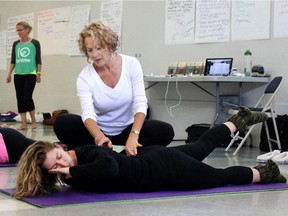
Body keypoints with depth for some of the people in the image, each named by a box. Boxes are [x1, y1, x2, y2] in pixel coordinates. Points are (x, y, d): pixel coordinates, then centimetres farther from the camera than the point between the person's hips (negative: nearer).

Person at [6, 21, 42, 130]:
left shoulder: (35, 43, -1)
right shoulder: (16, 44, 10)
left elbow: (38, 60, -1)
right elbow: (13, 60, 14)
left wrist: (39, 73, -6)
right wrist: (9, 74, 9)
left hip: (30, 74, -5)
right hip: (18, 74, 5)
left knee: (27, 97, -11)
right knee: (20, 98, 2)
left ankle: (33, 121, 5)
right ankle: (23, 123, 7)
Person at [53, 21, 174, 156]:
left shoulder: (131, 64, -11)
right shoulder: (85, 77, -12)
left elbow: (140, 103, -18)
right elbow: (88, 113, -26)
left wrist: (133, 136, -36)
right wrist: (99, 137, -49)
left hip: (128, 128, 1)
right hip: (99, 130, 0)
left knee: (165, 131, -28)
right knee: (62, 123, -25)